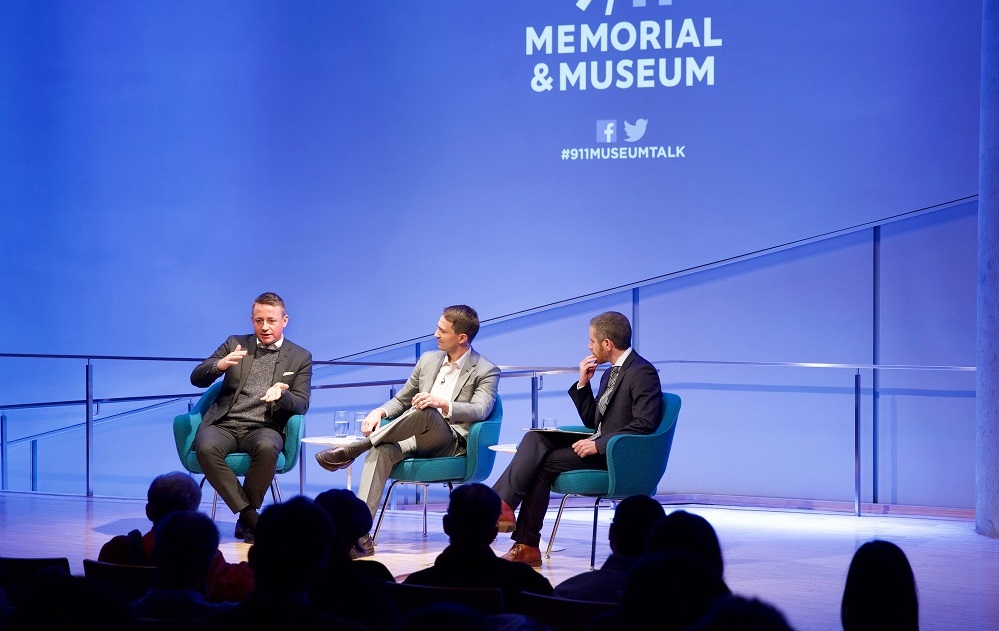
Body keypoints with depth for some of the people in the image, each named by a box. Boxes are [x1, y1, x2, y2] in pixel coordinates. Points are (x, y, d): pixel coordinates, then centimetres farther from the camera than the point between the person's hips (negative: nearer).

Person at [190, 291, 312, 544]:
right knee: (207, 448, -34)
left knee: (266, 447, -38)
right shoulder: (235, 344, 16)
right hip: (224, 425, 1)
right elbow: (197, 379, 8)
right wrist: (220, 365, -15)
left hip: (263, 428, -1)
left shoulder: (300, 357, 13)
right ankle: (250, 517, -26)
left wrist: (281, 395, -20)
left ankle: (246, 522, -20)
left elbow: (302, 405, 4)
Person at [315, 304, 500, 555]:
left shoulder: (486, 371, 2)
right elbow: (401, 400, 25)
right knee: (382, 450, -31)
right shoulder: (428, 360, 20)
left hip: (452, 443, -4)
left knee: (425, 412, -37)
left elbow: (479, 410, -15)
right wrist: (379, 411, 1)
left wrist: (443, 404, -34)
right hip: (416, 439, 4)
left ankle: (352, 449, -27)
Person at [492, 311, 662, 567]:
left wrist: (598, 445, -23)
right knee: (535, 439, -12)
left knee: (544, 462, -19)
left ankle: (526, 546, -16)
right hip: (600, 445, 9)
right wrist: (583, 384, 8)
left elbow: (644, 425, -21)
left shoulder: (642, 372, -11)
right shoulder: (610, 373, 19)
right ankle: (502, 505, -23)